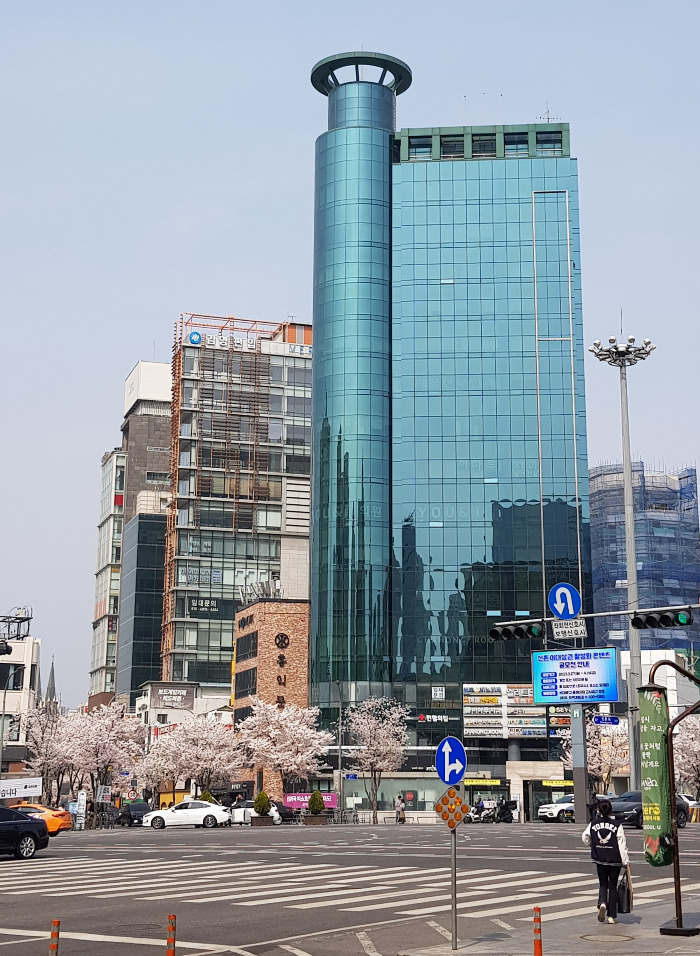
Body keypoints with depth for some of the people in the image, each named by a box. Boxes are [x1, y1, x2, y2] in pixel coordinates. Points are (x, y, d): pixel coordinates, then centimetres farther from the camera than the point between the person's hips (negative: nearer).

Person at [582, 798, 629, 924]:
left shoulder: (593, 823, -4)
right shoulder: (617, 825, -9)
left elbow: (585, 837, 4)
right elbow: (622, 844, -11)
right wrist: (625, 860, -6)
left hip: (600, 860, 1)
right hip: (615, 860, -1)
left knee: (603, 884, 17)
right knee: (612, 886, 10)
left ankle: (602, 903, -12)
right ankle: (612, 916, 12)